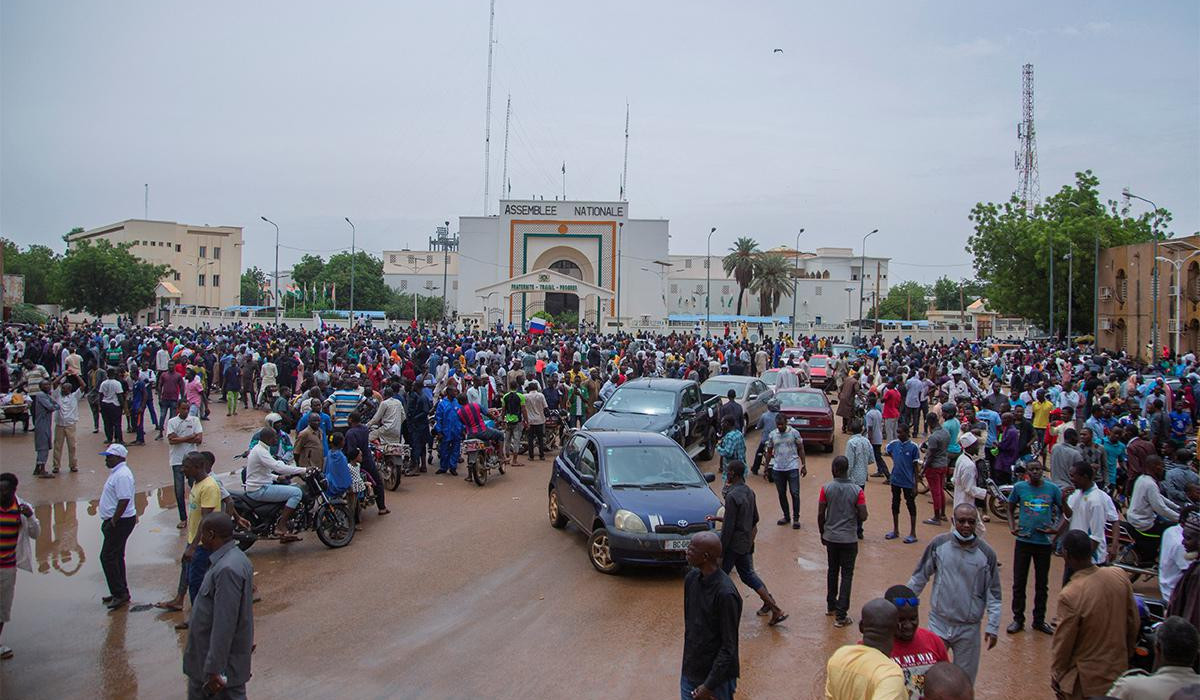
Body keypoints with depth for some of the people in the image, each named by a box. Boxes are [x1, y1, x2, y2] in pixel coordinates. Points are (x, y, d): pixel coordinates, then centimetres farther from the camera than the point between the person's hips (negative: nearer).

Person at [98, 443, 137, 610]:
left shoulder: (122, 475, -21)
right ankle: (120, 592, 24)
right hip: (116, 521, 11)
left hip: (120, 522, -11)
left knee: (107, 557, -8)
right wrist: (110, 521, 20)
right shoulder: (117, 472, 13)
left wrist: (113, 522, -22)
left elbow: (124, 500, -27)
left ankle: (120, 593, -5)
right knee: (115, 557, 16)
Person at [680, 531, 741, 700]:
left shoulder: (725, 593, -25)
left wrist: (709, 685, -18)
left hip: (716, 674, -7)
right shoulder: (691, 578, -3)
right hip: (690, 670, 7)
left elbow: (729, 647, -20)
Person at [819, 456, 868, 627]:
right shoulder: (857, 490, -11)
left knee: (832, 571, 20)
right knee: (847, 575, 4)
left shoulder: (826, 488, -9)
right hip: (849, 538, -2)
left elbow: (821, 514, -5)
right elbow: (863, 516, -12)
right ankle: (840, 616, 0)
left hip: (831, 537, 2)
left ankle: (831, 606, 33)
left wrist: (822, 534, 9)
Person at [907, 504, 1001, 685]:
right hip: (939, 623, 0)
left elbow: (993, 594, 0)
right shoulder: (938, 544, -8)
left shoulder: (986, 554, -7)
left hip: (968, 629, 0)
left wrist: (993, 627, -3)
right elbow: (919, 577, 3)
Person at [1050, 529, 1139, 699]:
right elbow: (1134, 622, 2)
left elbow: (1062, 642, -17)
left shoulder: (1069, 596, -29)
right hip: (1118, 670, 6)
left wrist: (1055, 675, 0)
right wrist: (1127, 654, 18)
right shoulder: (1120, 576, -12)